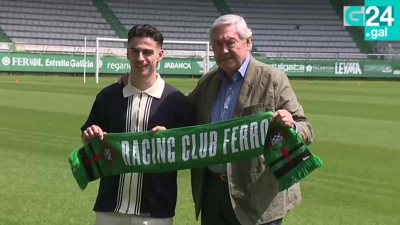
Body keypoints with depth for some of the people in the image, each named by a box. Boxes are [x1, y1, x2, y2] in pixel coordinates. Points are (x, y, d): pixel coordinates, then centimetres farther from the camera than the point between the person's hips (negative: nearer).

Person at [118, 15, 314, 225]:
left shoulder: (272, 79, -7)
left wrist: (291, 126, -32)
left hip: (256, 197, -6)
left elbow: (305, 130, -8)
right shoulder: (208, 81, 11)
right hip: (212, 192, 6)